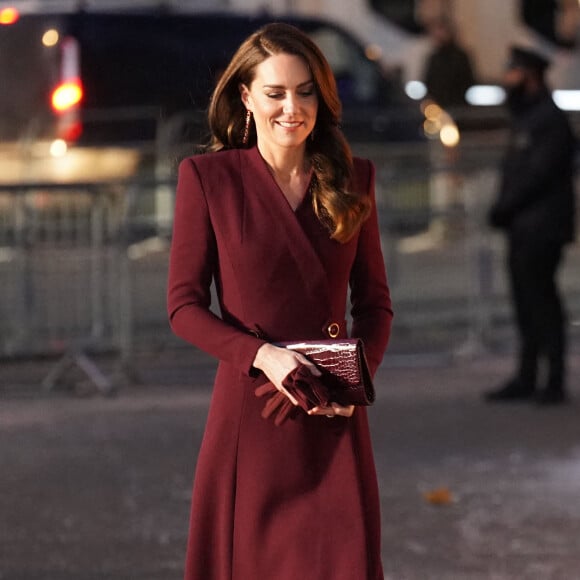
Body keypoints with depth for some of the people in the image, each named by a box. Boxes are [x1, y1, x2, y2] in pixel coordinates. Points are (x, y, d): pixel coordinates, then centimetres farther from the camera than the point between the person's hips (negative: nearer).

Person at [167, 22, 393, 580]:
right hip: (249, 407, -2)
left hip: (334, 417, 2)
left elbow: (374, 300, 11)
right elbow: (184, 306, -2)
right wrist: (261, 355, -17)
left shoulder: (352, 179, 7)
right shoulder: (207, 177, -2)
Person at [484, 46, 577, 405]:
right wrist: (503, 209, 5)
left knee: (542, 303, -8)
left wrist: (503, 208, -14)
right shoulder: (526, 117, 19)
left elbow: (538, 173, -19)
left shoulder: (550, 119, -12)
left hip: (542, 228, -9)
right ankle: (527, 379, 14)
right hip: (523, 228, 9)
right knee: (528, 305, 10)